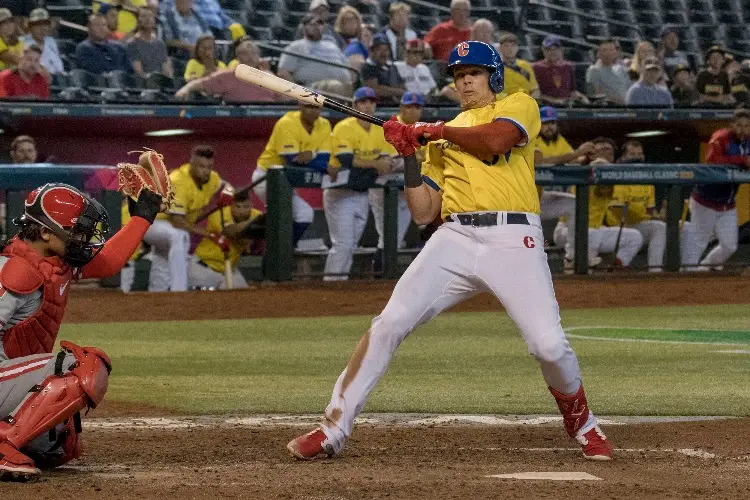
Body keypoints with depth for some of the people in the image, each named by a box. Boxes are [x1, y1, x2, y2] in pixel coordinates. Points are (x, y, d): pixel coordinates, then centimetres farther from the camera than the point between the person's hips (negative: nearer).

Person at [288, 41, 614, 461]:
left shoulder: (521, 105, 15)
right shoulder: (444, 138, 26)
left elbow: (495, 140, -9)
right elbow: (424, 213, 17)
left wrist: (436, 131, 4)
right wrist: (409, 154, 7)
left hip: (514, 240, -4)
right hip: (455, 239, 4)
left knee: (549, 344, -16)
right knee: (389, 324, -12)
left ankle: (581, 422, 15)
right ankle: (333, 430, -8)